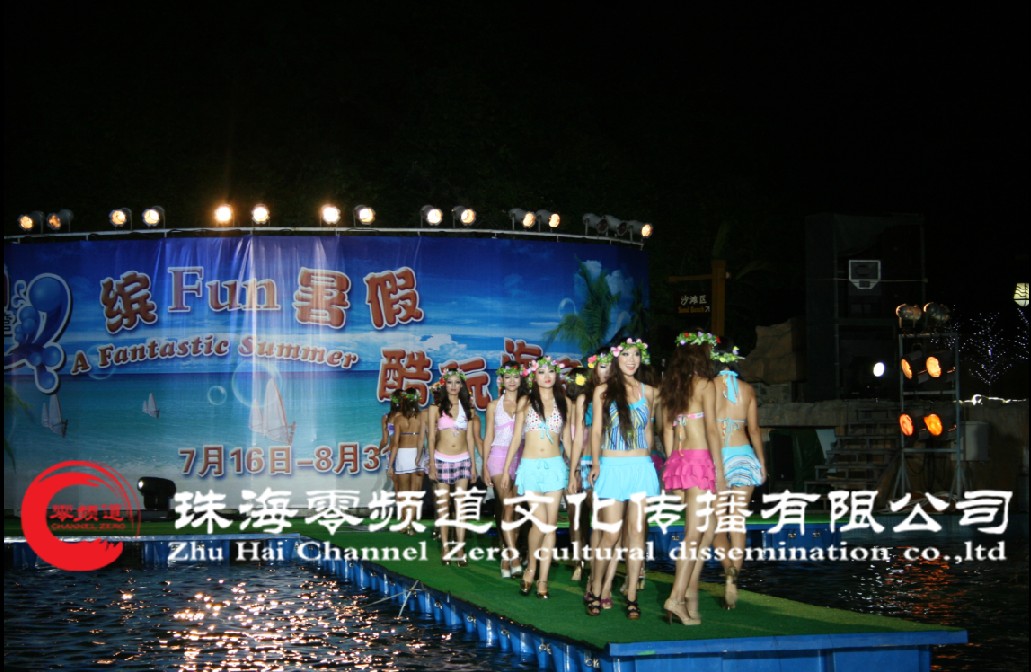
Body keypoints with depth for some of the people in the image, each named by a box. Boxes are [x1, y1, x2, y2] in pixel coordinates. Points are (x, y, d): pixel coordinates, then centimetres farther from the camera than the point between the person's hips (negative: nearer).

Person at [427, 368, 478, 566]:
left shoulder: (467, 409, 7)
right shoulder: (436, 408, 1)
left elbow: (470, 438, 9)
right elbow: (431, 437, 0)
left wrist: (473, 464, 6)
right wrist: (432, 465, -5)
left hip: (463, 459, 2)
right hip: (442, 459, -2)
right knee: (443, 505, 2)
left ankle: (460, 549, -1)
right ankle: (445, 548, 7)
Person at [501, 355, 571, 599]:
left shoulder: (563, 402, 8)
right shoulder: (526, 402, 4)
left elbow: (567, 439, 12)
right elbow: (516, 438, 6)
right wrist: (506, 469, 5)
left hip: (555, 466, 2)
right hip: (531, 466, -2)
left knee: (551, 523, 0)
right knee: (540, 522, -11)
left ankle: (543, 579, 6)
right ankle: (531, 567, 13)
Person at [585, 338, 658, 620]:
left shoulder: (648, 392, 11)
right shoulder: (603, 391, 5)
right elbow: (596, 431, 2)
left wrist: (648, 460, 13)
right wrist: (595, 463, -10)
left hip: (641, 467, 2)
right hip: (612, 466, -2)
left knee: (637, 530, -1)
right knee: (610, 533, -6)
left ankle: (631, 595, 4)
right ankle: (596, 589, 9)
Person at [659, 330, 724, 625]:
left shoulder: (671, 387, 13)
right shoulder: (705, 384, -5)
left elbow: (667, 429, 14)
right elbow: (711, 429, -10)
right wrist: (719, 469, -8)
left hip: (676, 460, 7)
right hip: (698, 458, -7)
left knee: (709, 526, 15)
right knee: (694, 532, -7)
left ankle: (690, 588, 9)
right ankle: (676, 597, -13)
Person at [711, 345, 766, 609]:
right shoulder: (747, 389, 7)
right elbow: (754, 430, 9)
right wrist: (762, 463, 18)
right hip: (743, 455, 2)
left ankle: (729, 570, -16)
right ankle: (734, 577, 0)